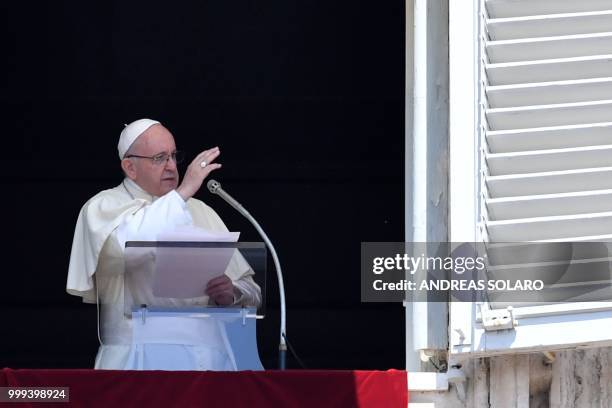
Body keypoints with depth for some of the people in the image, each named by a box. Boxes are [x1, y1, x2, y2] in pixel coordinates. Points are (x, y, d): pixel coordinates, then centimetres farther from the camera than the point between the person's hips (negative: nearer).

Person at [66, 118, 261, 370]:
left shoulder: (200, 212, 23)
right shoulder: (104, 207, 8)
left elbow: (251, 292, 22)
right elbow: (124, 245, -18)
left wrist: (232, 293, -3)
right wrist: (183, 192, -10)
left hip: (209, 356, 4)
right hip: (141, 359, -4)